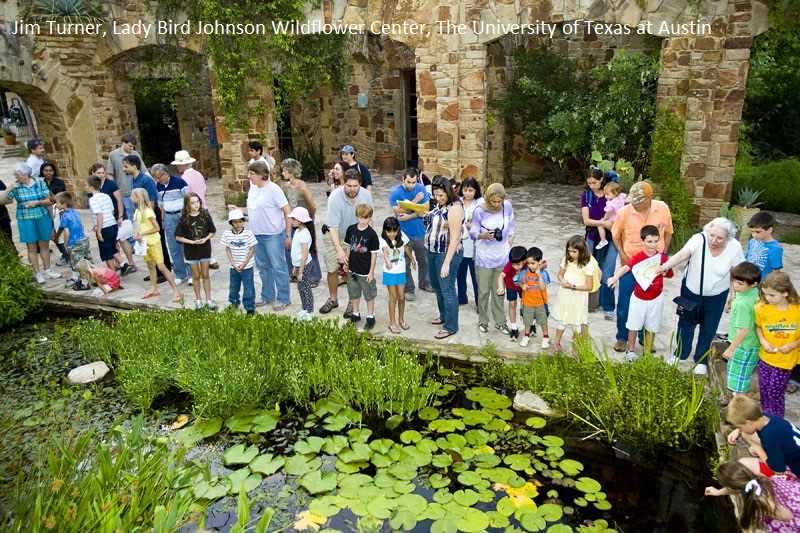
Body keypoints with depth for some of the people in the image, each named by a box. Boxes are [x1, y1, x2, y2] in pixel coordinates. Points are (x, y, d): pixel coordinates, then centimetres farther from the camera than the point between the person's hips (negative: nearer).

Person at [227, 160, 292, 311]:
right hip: (257, 235, 8)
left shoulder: (273, 189, -14)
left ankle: (283, 299, 14)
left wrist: (288, 235, -13)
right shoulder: (253, 188, 7)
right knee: (263, 267, 18)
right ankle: (267, 296, 32)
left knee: (278, 267, 2)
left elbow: (287, 212, -13)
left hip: (273, 235, -8)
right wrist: (237, 210, 0)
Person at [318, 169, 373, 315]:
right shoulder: (335, 197, -28)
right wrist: (339, 249, -36)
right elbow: (333, 227, -28)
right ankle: (333, 299, 28)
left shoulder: (366, 195, -18)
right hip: (334, 236, -1)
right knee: (332, 270, 5)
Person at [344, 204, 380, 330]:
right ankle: (355, 314, 35)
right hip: (353, 268, 5)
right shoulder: (351, 229, -4)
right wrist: (347, 258, 8)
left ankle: (370, 317, 23)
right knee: (354, 293, 19)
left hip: (366, 271, -5)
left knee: (369, 295, 9)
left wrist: (371, 272, -11)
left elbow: (374, 254, -12)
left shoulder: (371, 234, -16)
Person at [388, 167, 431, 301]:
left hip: (420, 232, 3)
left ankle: (424, 283, 38)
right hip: (404, 234, -3)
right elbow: (399, 212, -21)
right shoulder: (395, 192, -13)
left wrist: (409, 216, -20)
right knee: (406, 263, 6)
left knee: (424, 260, 18)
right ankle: (408, 289, 21)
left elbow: (425, 210, -10)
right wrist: (415, 201, -19)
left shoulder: (421, 188, -5)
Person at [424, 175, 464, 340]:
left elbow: (455, 237, -23)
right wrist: (426, 216, 0)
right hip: (432, 252, 9)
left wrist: (447, 263, -24)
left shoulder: (455, 208, -20)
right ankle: (444, 316, 40)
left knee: (447, 290, 0)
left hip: (447, 254, -9)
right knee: (436, 286, 21)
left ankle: (451, 326, 13)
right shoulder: (438, 205, 7)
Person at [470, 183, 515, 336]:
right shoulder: (479, 211, -16)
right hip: (484, 258, -2)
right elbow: (473, 233, -9)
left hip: (502, 257, 3)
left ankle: (500, 321, 26)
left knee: (499, 292, 12)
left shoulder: (507, 206, -6)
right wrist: (484, 235, -28)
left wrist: (511, 237, -2)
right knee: (484, 291, 6)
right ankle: (483, 321, 25)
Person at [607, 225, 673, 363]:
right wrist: (615, 277, -52)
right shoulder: (637, 257, -15)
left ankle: (648, 353, 30)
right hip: (638, 297, -1)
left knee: (651, 327, 14)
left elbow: (669, 275, 7)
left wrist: (663, 272, -16)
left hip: (656, 298, 2)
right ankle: (630, 351, 28)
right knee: (634, 325, 9)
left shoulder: (662, 258, -7)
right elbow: (626, 267, -33)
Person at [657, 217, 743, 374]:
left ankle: (701, 360, 37)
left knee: (708, 329, 15)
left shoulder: (735, 247, -21)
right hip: (690, 290, 0)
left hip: (716, 296, 1)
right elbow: (682, 255, -42)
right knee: (685, 323, 16)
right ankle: (680, 354, 40)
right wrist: (665, 266, -59)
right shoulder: (699, 239, -27)